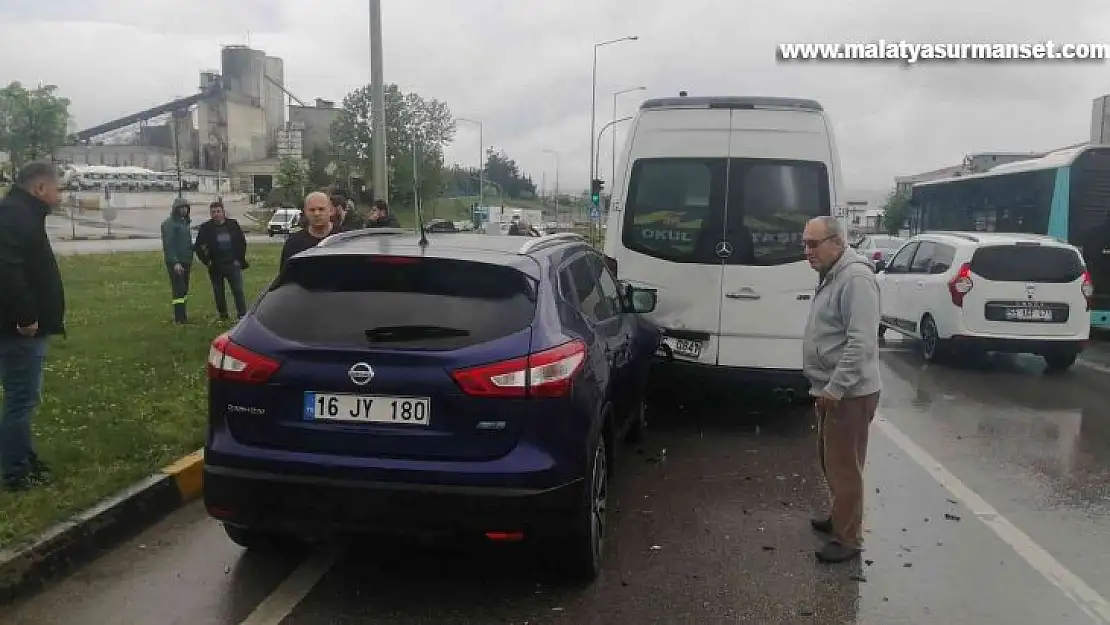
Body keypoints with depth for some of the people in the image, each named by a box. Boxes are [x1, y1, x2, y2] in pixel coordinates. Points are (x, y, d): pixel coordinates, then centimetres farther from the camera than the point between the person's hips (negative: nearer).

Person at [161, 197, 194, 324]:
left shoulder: (185, 222, 16)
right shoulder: (169, 223, -10)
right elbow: (168, 244, -16)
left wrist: (190, 259, 15)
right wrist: (175, 262, -21)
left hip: (185, 261, 8)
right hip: (175, 262, -8)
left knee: (184, 290, 11)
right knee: (178, 290, -9)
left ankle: (182, 315, 18)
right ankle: (179, 318, -7)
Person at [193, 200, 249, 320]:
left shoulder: (233, 224, 3)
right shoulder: (206, 228, 0)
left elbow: (242, 242, 8)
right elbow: (198, 246, 4)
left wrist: (240, 259, 0)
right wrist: (206, 261, -5)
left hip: (233, 264, -1)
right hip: (215, 266, 1)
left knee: (238, 291, -5)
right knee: (218, 293, 8)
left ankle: (243, 315, -4)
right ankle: (223, 316, 20)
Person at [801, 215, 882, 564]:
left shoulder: (855, 277, -19)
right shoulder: (832, 276, 13)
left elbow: (861, 342, -26)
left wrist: (835, 388, -26)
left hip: (849, 394, -10)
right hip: (831, 390, 10)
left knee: (844, 466, -2)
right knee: (830, 460, 21)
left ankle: (848, 539, 8)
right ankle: (840, 517, 36)